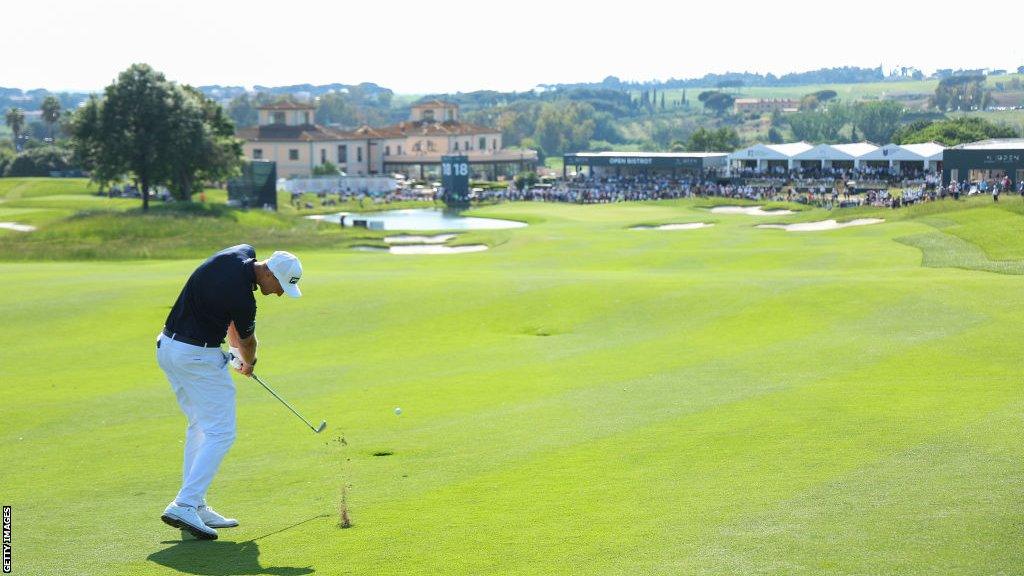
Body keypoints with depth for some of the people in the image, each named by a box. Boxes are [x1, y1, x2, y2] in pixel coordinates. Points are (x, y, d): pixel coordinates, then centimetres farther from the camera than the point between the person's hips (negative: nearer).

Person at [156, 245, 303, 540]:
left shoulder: (242, 253, -1)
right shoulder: (242, 298, -24)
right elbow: (247, 341, -2)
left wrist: (238, 353, 13)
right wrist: (249, 363, 21)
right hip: (198, 357, -10)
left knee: (200, 426, 16)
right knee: (220, 432, -8)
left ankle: (196, 506, 15)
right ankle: (185, 505, -15)